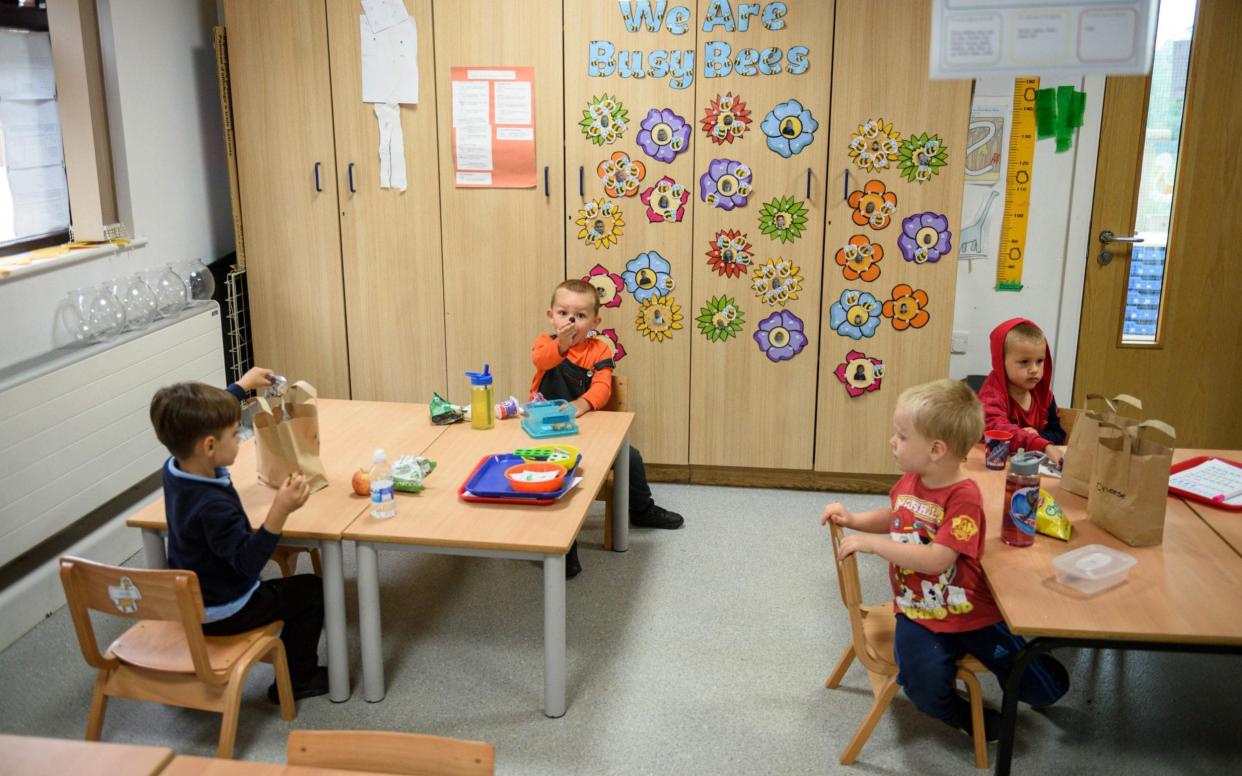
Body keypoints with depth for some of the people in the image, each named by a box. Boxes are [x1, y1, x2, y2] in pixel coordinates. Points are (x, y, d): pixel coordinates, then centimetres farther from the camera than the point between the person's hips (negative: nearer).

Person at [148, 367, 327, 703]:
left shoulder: (175, 468, -10)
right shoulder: (213, 505, -36)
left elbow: (200, 419, 9)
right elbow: (248, 562, -35)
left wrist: (244, 385, 17)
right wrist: (280, 512, -45)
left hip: (186, 601, 8)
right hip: (221, 613, -8)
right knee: (312, 590, 7)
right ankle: (297, 679, 18)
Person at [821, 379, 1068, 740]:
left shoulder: (963, 496, -23)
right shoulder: (910, 480, -1)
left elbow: (936, 561, -32)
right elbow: (895, 517, 22)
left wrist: (870, 542, -29)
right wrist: (854, 520, 4)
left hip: (971, 615, -4)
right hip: (918, 614, 5)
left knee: (1046, 690, 0)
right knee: (927, 690, -21)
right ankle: (964, 714, 14)